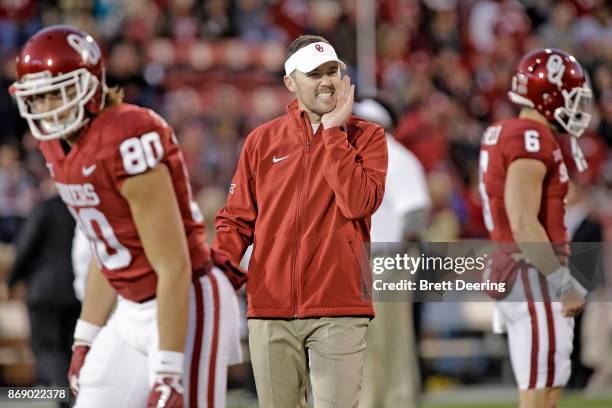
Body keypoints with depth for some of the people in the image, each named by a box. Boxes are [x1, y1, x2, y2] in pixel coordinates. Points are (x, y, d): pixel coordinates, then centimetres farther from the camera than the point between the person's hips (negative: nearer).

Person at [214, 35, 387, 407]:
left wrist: (333, 132, -8)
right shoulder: (262, 141, 11)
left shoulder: (366, 136, 5)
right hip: (271, 309, 2)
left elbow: (358, 203, -12)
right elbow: (237, 219, 12)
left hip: (339, 310, -2)